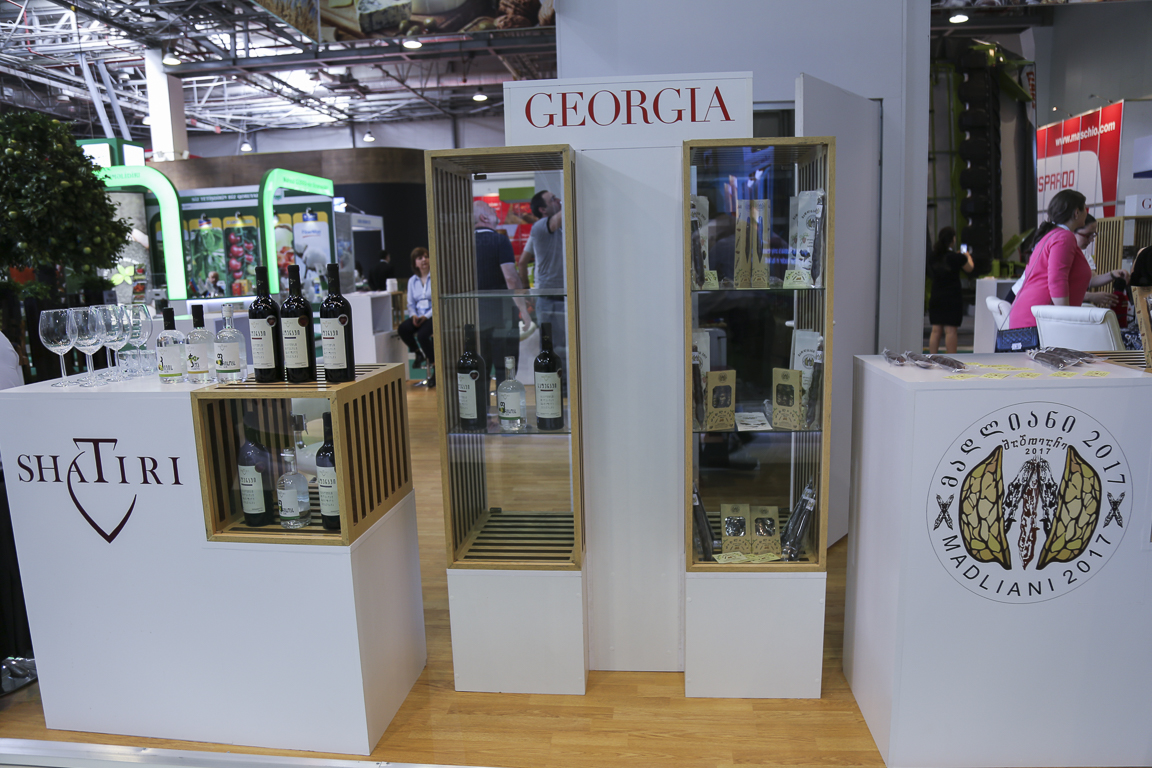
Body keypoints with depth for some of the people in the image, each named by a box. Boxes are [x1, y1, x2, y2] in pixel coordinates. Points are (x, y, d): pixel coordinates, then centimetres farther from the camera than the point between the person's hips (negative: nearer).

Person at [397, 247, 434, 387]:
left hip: (434, 316, -5)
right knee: (402, 329, -25)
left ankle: (435, 365, -12)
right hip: (418, 316, 5)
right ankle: (418, 352, 3)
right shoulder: (412, 281, 15)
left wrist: (427, 316, -17)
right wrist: (413, 315, -7)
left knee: (422, 334, -32)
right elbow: (410, 304, 15)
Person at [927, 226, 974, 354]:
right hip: (952, 299, -4)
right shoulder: (956, 257, -9)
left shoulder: (932, 257, 3)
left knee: (935, 330, 7)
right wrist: (968, 256, 31)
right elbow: (970, 268, 8)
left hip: (935, 299, 4)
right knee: (950, 331, -3)